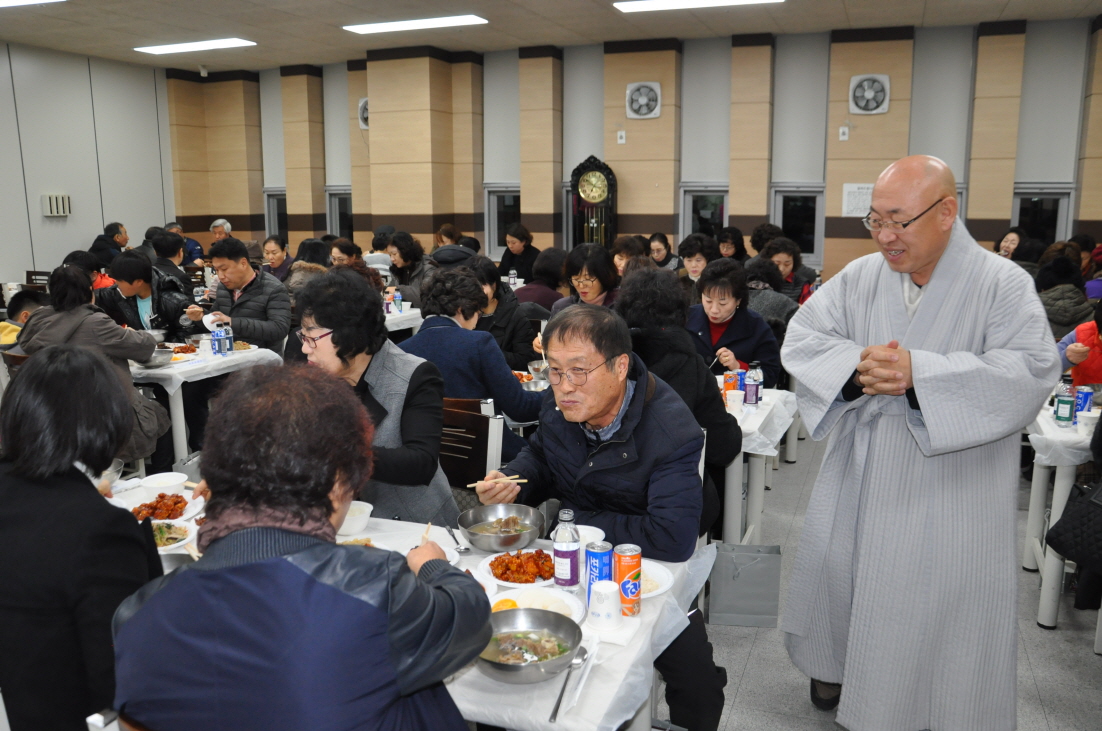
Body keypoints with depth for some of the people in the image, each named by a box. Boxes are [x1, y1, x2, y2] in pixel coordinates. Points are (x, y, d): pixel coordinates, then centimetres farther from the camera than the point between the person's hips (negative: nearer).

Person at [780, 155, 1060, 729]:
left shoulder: (1003, 284, -10)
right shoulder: (859, 277, 1)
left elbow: (1032, 371, -21)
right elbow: (800, 338, -3)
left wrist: (919, 374, -29)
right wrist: (856, 364, -24)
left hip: (951, 491, -3)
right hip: (858, 478, 4)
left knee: (939, 599, 6)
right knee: (839, 572, 16)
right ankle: (838, 665, 42)